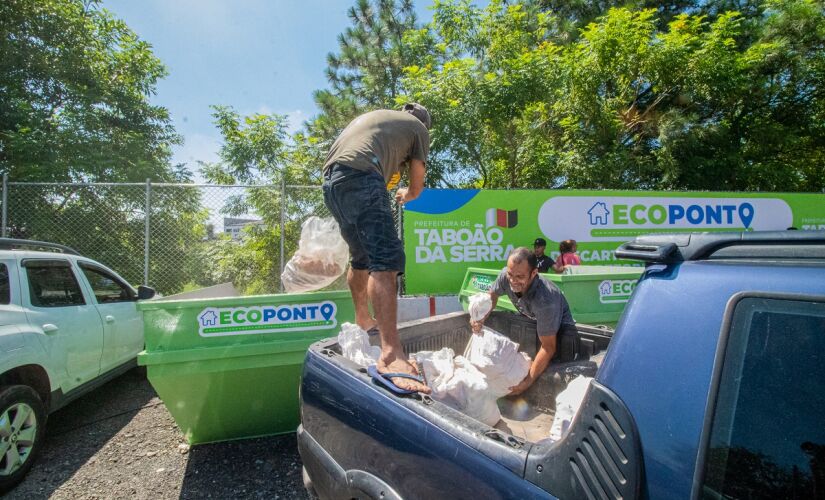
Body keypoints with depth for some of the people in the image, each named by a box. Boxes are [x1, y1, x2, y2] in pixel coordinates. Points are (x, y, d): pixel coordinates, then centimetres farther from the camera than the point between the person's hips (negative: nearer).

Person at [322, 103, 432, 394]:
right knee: (385, 260, -18)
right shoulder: (419, 128, 19)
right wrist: (405, 195, 44)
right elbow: (416, 189, 20)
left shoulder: (372, 115, 36)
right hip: (360, 178, -8)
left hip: (330, 181, 8)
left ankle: (363, 321, 36)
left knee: (361, 257, 21)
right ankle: (391, 355, -31)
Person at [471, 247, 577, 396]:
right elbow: (492, 296, -2)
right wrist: (480, 318, -20)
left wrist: (528, 382, -38)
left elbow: (548, 347, -35)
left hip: (558, 330, -5)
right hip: (530, 322, 5)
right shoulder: (506, 276, -24)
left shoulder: (545, 299, -40)